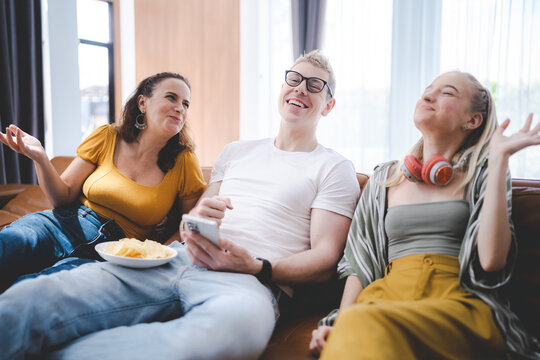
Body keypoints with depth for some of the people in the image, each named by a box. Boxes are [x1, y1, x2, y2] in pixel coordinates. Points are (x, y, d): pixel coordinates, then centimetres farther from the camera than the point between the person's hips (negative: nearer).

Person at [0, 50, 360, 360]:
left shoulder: (335, 168, 13)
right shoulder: (237, 152, 26)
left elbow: (325, 258, 2)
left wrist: (254, 267, -15)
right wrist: (194, 219, -3)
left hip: (245, 281, -2)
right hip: (178, 258, 3)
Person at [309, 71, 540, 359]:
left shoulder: (483, 175, 12)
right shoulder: (384, 178, 19)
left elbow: (492, 261, -7)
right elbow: (359, 261, 14)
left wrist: (499, 157, -4)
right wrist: (341, 323, -5)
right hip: (387, 292, 3)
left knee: (366, 325, -34)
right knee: (352, 328, -34)